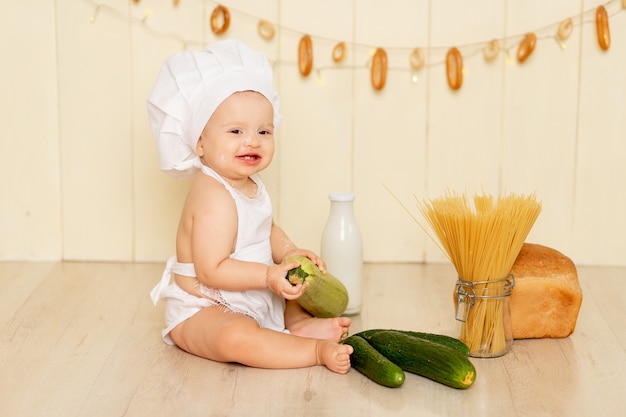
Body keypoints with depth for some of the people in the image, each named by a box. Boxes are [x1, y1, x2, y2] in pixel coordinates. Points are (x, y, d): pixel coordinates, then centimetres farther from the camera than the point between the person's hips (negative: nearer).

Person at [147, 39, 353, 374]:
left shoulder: (250, 186, 3)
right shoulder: (215, 198, -27)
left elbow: (267, 230, 18)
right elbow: (211, 270, -31)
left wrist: (289, 252, -3)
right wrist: (269, 275, -35)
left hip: (250, 302, 10)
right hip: (200, 312, -10)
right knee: (236, 338, -39)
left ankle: (300, 325, -3)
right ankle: (315, 350, -31)